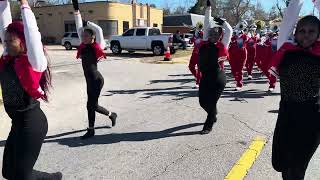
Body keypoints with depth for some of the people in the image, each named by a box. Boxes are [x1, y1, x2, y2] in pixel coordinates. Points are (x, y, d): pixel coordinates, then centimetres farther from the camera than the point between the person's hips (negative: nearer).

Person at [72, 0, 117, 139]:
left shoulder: (96, 47, -9)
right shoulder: (84, 46, 8)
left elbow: (98, 30, -21)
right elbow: (79, 27, 10)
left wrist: (88, 23, -4)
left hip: (96, 80, -7)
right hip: (89, 80, 7)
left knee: (91, 105, -1)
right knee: (93, 105, 15)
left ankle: (91, 130, 14)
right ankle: (111, 115, 38)